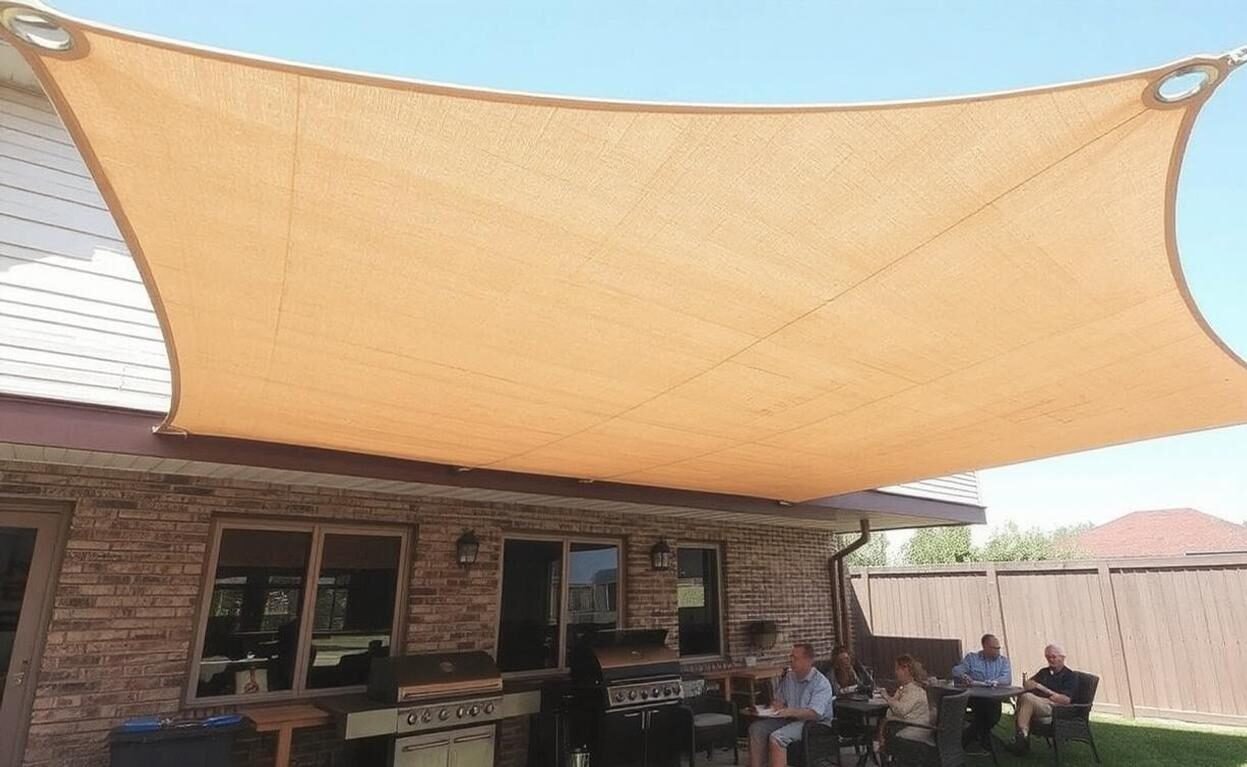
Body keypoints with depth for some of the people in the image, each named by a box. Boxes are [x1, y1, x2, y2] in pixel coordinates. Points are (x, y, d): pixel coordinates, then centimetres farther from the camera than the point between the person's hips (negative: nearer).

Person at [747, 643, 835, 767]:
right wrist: (777, 704, -6)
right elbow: (777, 699, 19)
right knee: (756, 728, -14)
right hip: (789, 719, 7)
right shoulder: (788, 676, 9)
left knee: (776, 737, -31)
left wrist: (790, 712, -34)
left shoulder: (821, 683, -13)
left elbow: (815, 714, -23)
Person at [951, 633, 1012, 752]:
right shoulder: (971, 658, 13)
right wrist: (964, 676, -21)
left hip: (993, 697, 1)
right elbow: (956, 670, 2)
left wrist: (994, 682, -20)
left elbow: (1007, 679, -3)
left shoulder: (1003, 661, 15)